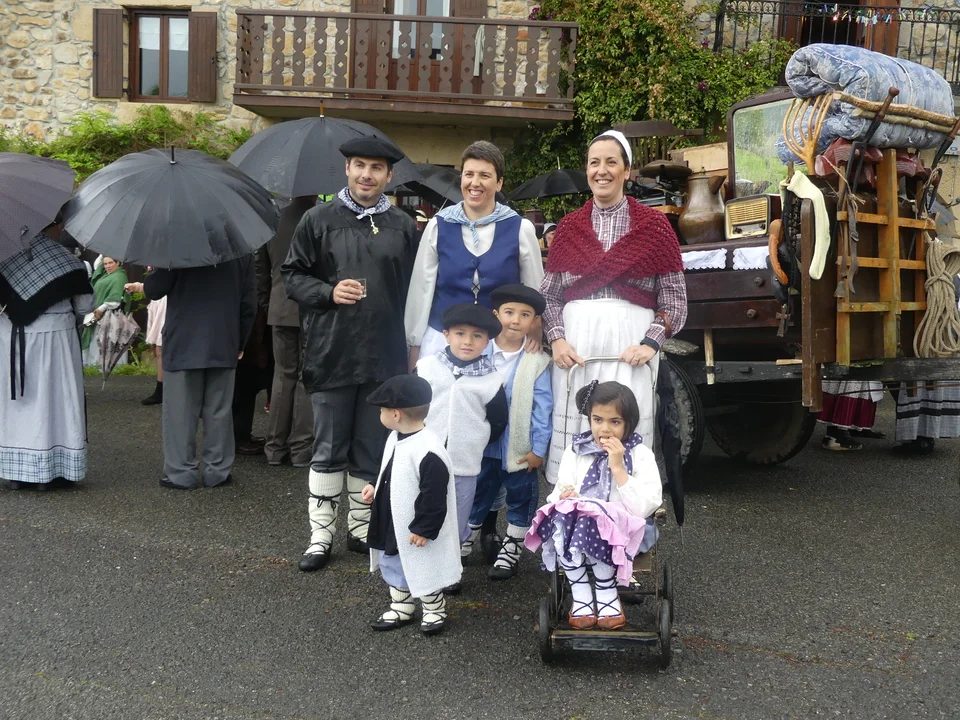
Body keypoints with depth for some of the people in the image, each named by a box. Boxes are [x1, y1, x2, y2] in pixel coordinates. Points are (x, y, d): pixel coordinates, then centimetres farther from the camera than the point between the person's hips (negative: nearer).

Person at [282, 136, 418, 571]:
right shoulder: (319, 220, 3)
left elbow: (414, 288, 11)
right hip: (331, 353, -2)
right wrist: (329, 292, -12)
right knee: (329, 450, 5)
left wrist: (414, 342, 6)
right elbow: (292, 275, 5)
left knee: (372, 449, 10)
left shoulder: (403, 227, 8)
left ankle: (361, 527, 24)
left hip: (385, 356, 2)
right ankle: (320, 534, 15)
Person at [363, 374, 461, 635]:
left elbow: (433, 497, -25)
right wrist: (376, 490, 13)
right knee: (391, 566, 21)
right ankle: (401, 608, 39)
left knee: (423, 571, 10)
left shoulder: (429, 451, -29)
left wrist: (423, 529, -21)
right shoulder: (394, 438, 0)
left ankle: (435, 609, 32)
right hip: (391, 525, 9)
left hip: (417, 531, -9)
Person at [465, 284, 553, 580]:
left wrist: (539, 448, -10)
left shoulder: (537, 361, -9)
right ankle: (464, 542, 37)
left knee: (520, 498, 11)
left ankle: (511, 549, 28)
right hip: (482, 443, 2)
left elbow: (542, 408, -8)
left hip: (519, 448, -2)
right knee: (476, 495, 18)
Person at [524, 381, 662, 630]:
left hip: (620, 530, -2)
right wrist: (564, 496, -19)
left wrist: (618, 468, -15)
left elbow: (644, 507, -11)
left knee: (594, 522, -35)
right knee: (563, 516, -32)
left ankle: (607, 592, -10)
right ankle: (580, 593, -15)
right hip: (575, 526, 3)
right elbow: (560, 494, 5)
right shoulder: (575, 451, 9)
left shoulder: (640, 455, 2)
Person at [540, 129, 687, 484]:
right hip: (576, 340, 2)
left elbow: (674, 296, 3)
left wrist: (651, 342, -9)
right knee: (572, 435, 0)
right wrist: (557, 339, -3)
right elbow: (548, 294, 12)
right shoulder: (569, 226, 13)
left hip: (630, 343, -2)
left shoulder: (653, 224, 6)